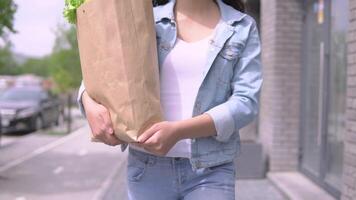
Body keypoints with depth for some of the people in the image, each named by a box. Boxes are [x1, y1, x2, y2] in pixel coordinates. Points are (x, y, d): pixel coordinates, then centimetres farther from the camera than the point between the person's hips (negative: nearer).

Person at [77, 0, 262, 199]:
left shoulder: (243, 27, 4)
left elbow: (246, 101, -6)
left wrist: (178, 131, -20)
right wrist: (90, 103, -11)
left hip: (211, 171, -1)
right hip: (149, 168, 2)